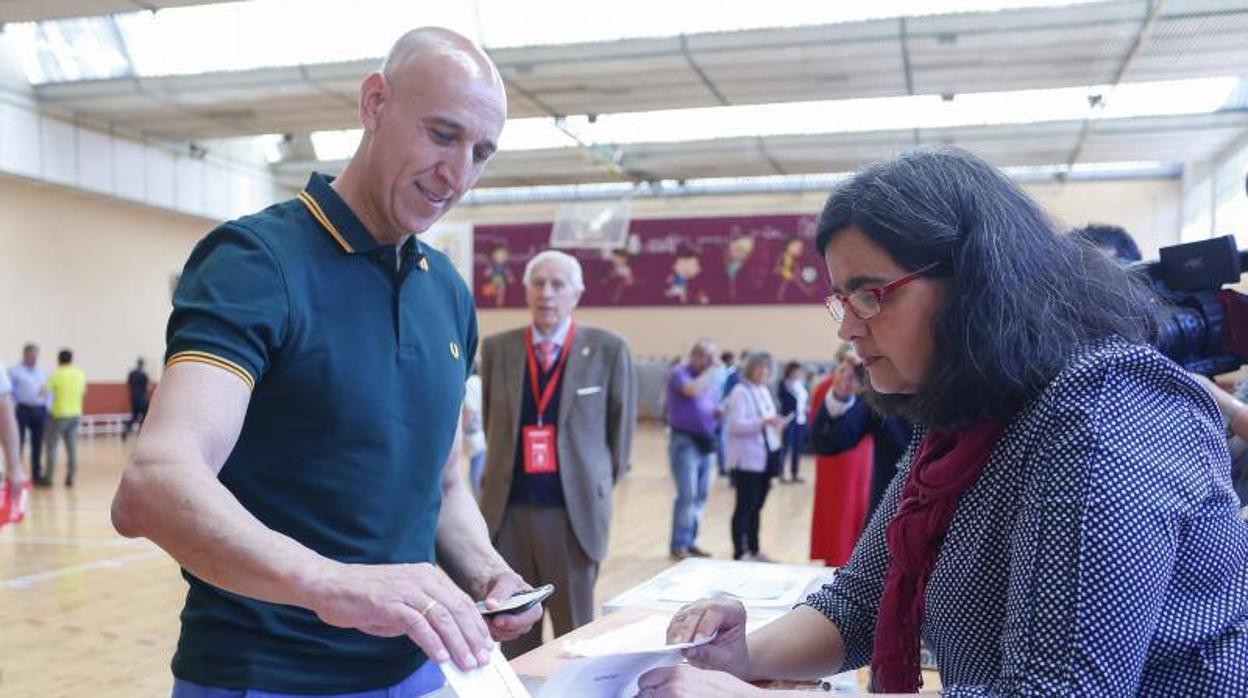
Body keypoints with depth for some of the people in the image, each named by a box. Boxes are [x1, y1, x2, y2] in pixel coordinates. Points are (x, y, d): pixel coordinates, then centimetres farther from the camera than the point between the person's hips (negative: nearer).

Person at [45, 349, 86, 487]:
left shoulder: (56, 374, -11)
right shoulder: (80, 374, 4)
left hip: (59, 414, -4)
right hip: (76, 414, 5)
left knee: (52, 446, 5)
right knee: (72, 447, 6)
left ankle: (49, 477, 7)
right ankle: (71, 477, 6)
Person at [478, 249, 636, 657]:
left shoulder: (608, 350, -2)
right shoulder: (496, 348, 5)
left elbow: (621, 425, 6)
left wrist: (601, 485, 9)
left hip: (573, 511, -2)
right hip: (507, 509, 2)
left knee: (575, 634, 8)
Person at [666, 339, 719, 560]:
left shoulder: (709, 379, 17)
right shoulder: (679, 372, -6)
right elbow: (692, 390, -27)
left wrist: (719, 412, 2)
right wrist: (709, 372, -12)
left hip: (705, 441, 7)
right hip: (685, 440, -7)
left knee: (700, 496, 8)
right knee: (687, 495, -13)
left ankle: (689, 542, 16)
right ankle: (678, 545, -6)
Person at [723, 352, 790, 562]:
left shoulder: (764, 391, 16)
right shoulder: (740, 391, -10)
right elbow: (736, 425, -19)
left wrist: (777, 425, 3)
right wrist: (764, 422, -26)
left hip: (765, 457, 8)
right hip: (747, 459, -8)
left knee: (757, 506, 12)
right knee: (745, 506, -4)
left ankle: (753, 549, 21)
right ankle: (739, 552, 0)